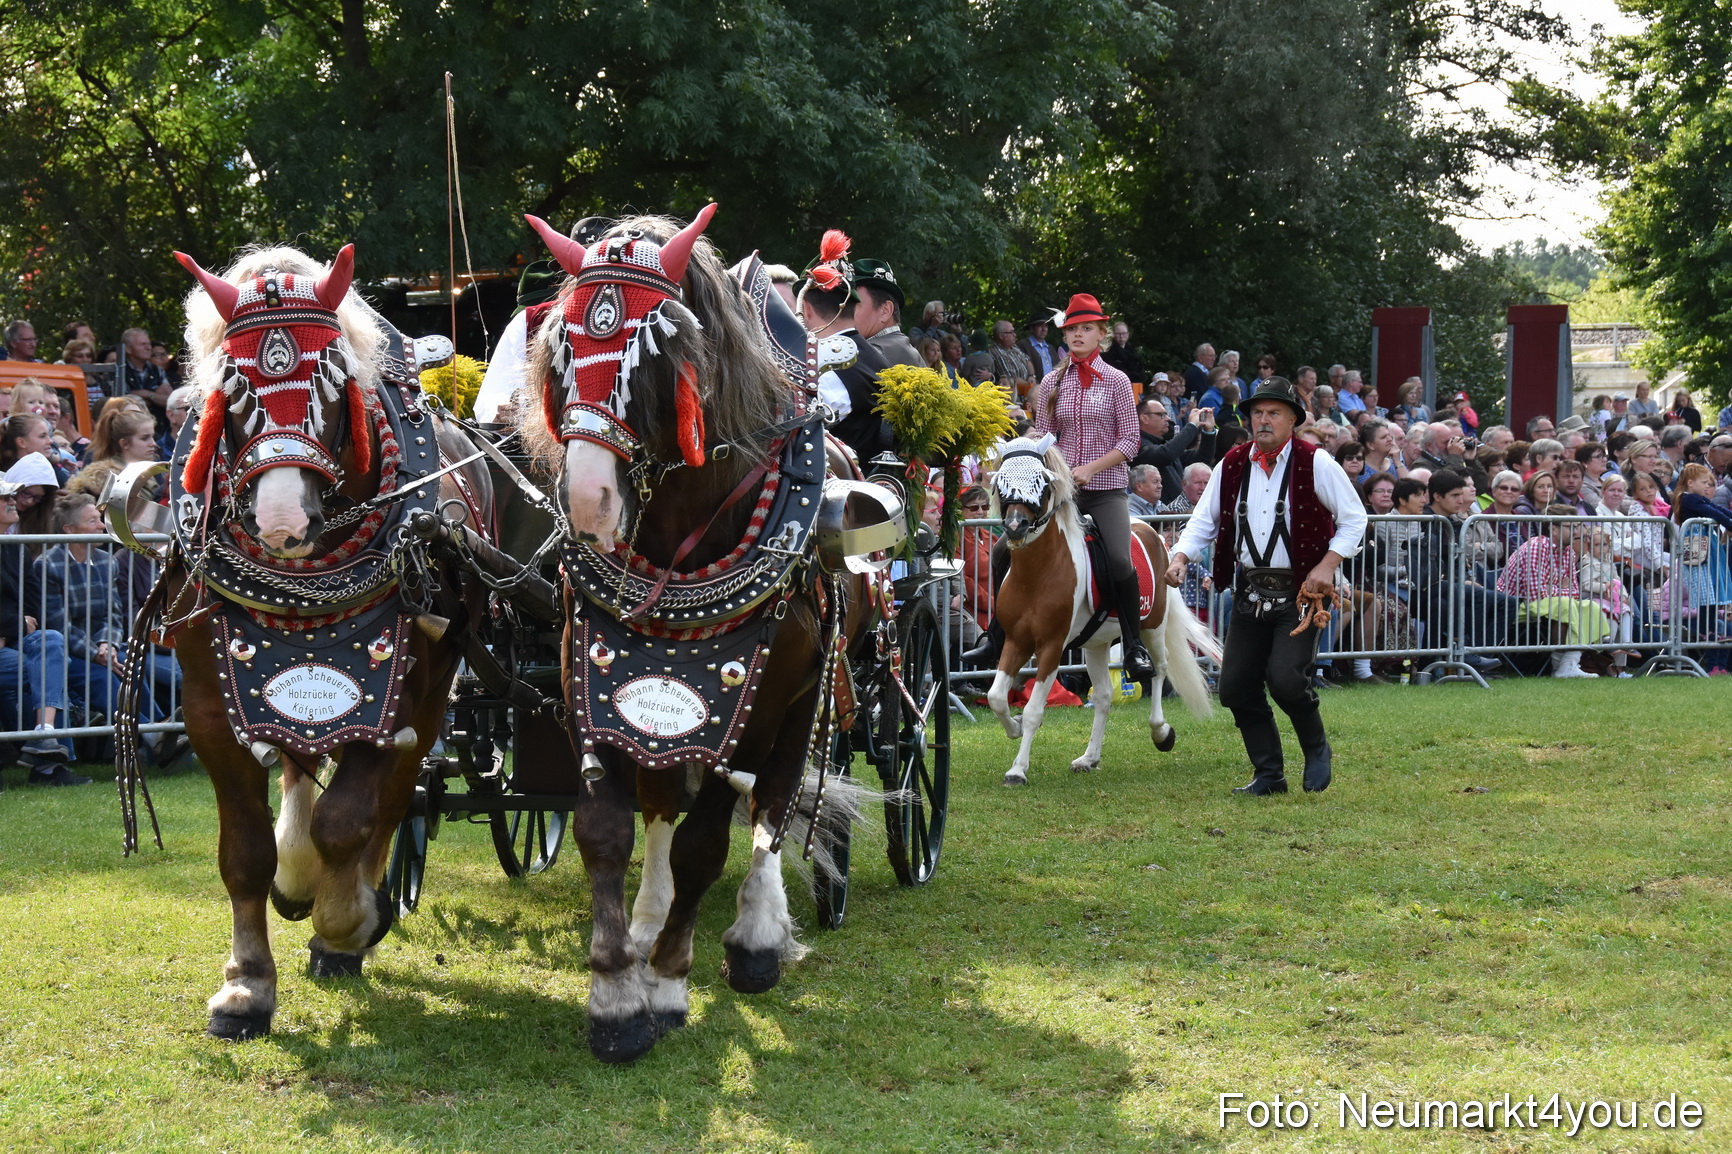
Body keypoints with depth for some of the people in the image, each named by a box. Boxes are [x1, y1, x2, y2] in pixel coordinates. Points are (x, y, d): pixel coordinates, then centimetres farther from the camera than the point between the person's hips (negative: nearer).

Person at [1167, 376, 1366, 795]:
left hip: (1300, 592, -5)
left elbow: (1354, 518, -1)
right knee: (1236, 687, 2)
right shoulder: (1232, 466, 5)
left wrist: (1327, 565, -13)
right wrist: (1180, 556, -9)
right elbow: (1204, 520, 10)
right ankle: (1269, 774, 17)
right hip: (1251, 593, 5)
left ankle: (1318, 750, 8)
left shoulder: (1316, 464, -6)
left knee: (1285, 678, -20)